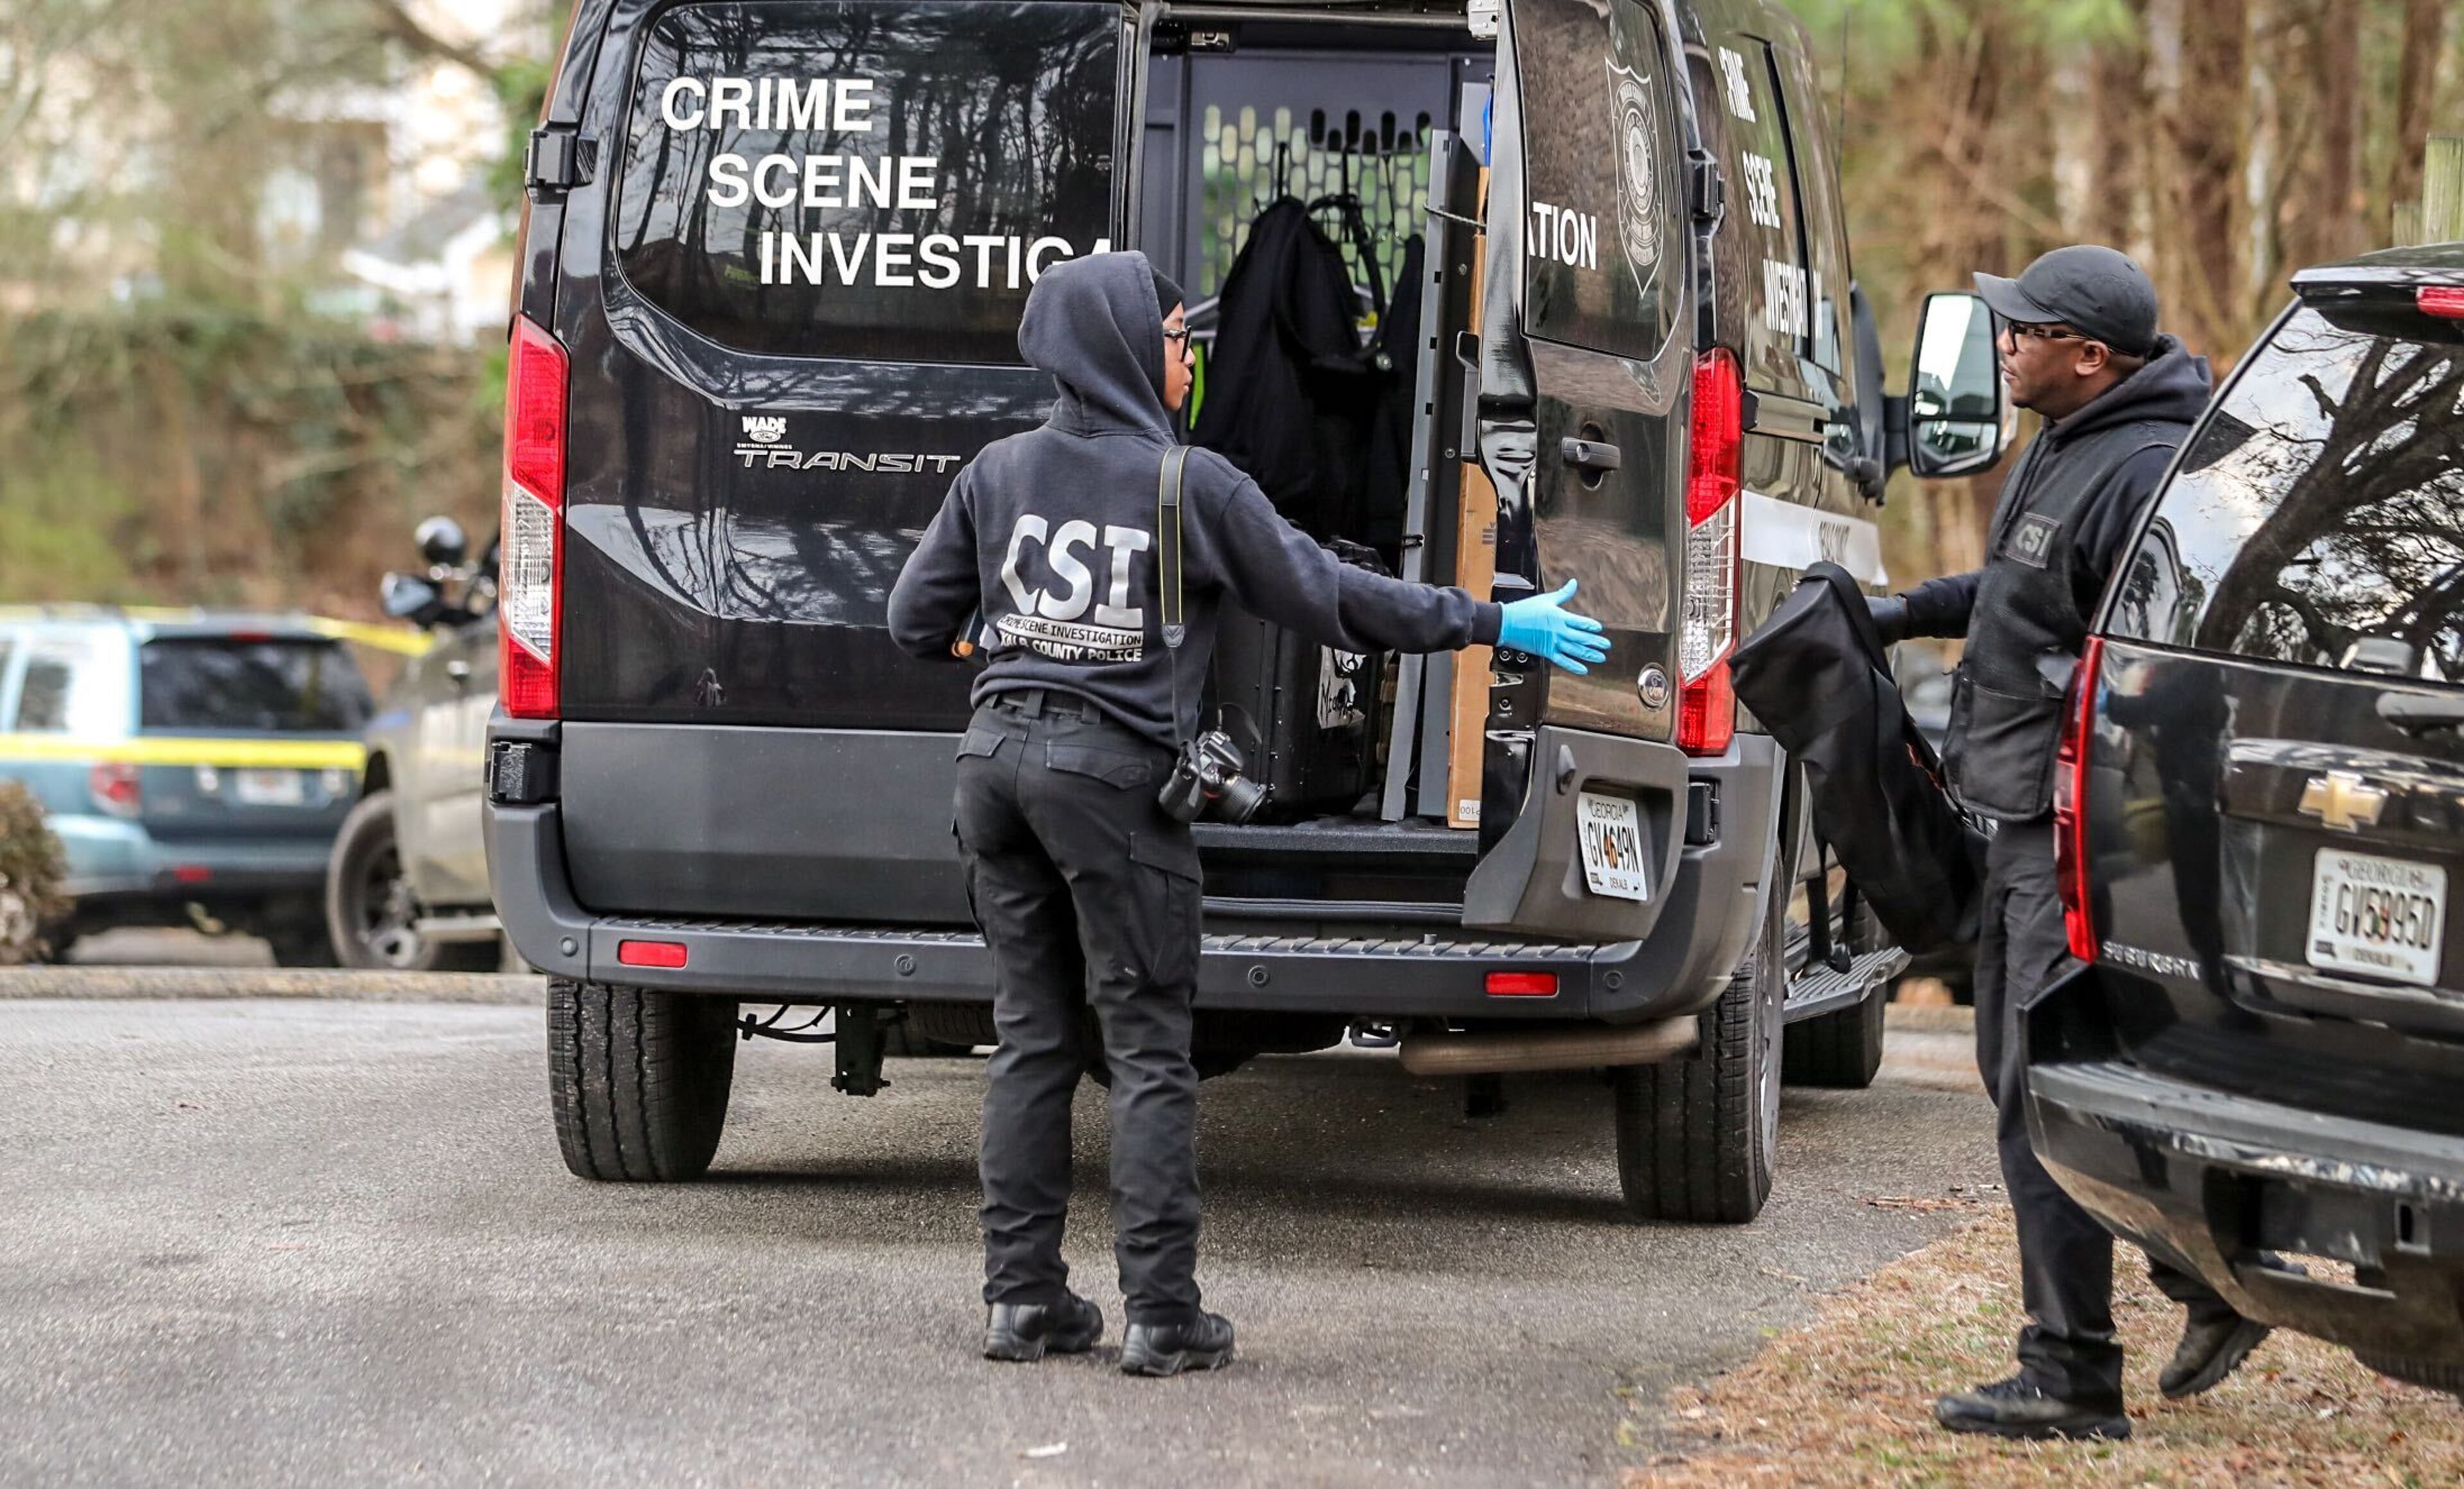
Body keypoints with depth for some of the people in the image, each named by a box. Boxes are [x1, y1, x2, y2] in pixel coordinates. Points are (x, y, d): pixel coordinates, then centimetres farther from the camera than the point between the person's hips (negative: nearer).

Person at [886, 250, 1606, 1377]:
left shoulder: (999, 472, 7)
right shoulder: (1190, 483, -6)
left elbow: (916, 621, 11)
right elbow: (1327, 597, -4)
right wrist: (1493, 625, 3)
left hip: (998, 754, 5)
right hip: (1113, 774, -5)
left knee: (1031, 1041, 11)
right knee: (1149, 1050, 0)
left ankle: (1021, 1297, 11)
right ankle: (1162, 1317, -1)